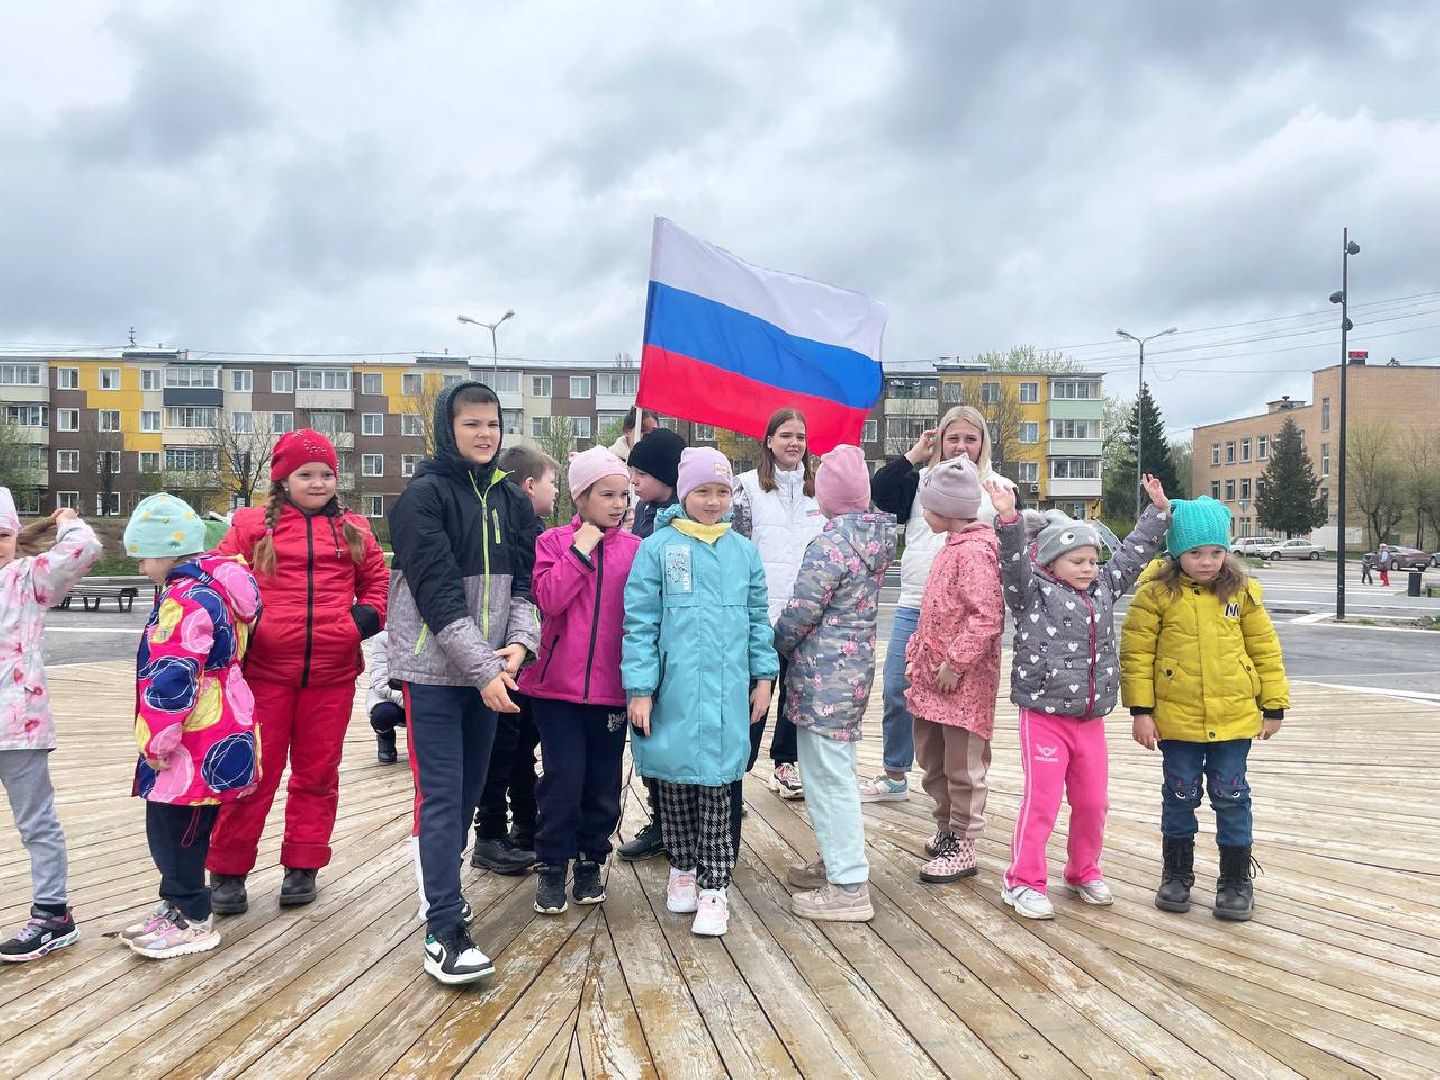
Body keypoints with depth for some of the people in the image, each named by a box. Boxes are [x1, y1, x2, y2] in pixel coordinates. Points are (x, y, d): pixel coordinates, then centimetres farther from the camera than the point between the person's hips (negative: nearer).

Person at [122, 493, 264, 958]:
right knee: (168, 828, 20)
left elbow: (173, 680, -24)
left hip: (196, 746, -10)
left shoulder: (186, 599, -21)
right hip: (219, 736, 10)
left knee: (174, 830, 2)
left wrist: (158, 743, -16)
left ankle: (193, 920, 14)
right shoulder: (212, 586, 12)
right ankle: (175, 905, 33)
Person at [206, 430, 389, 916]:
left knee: (317, 771, 10)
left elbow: (378, 583, 14)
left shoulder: (353, 530, 10)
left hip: (332, 672, 2)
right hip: (264, 669, -2)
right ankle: (227, 870, 17)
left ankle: (302, 866, 23)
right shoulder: (251, 526, 4)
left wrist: (363, 620, -3)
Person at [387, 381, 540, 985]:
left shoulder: (511, 501, 9)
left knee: (470, 789, 13)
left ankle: (440, 893, 30)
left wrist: (520, 642, -11)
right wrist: (485, 669, -21)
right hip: (435, 669, -6)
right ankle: (444, 930, -3)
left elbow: (521, 583, 8)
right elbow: (439, 595, -17)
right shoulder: (424, 496, -10)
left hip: (488, 669, 6)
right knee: (441, 796, -6)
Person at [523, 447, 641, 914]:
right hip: (558, 683, -2)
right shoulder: (553, 541, 0)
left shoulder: (635, 549, 3)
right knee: (564, 776, -2)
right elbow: (548, 598, -14)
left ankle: (591, 862, 28)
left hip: (611, 687, 2)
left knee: (604, 782, 10)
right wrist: (580, 551, -14)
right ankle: (552, 865, 17)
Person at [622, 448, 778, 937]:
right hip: (673, 690, -1)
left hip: (726, 692, 2)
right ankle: (682, 866, 31)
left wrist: (763, 675, 8)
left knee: (716, 784, 3)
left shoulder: (744, 551, 8)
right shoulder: (658, 547, -3)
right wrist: (640, 689, -9)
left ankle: (713, 887, 13)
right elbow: (640, 623, -5)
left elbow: (758, 618, 14)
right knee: (675, 780, 10)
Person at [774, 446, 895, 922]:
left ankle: (848, 887, 6)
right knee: (836, 771, 20)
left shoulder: (831, 543, -19)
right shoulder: (877, 537, 6)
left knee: (828, 777, -1)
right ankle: (838, 861, 34)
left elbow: (800, 612, -17)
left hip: (823, 673, -9)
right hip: (856, 665, 9)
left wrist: (777, 646, 2)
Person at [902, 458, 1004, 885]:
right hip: (934, 675, 10)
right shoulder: (953, 546, 14)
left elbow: (987, 616, -25)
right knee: (932, 758, 19)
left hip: (963, 680, -10)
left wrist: (955, 663, -22)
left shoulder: (975, 551, -18)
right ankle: (947, 829, 33)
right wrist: (917, 652, 17)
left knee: (962, 766, 1)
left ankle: (963, 847, 12)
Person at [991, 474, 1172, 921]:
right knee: (1041, 800, -4)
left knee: (1093, 802, 14)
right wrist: (1008, 520, -35)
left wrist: (1158, 510, 16)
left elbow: (1133, 552, 16)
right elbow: (1014, 564, -22)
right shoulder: (1033, 593, -7)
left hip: (1091, 719, 6)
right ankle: (1024, 881, 9)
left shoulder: (1104, 588, 10)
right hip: (1044, 717, -6)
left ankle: (1084, 872, 33)